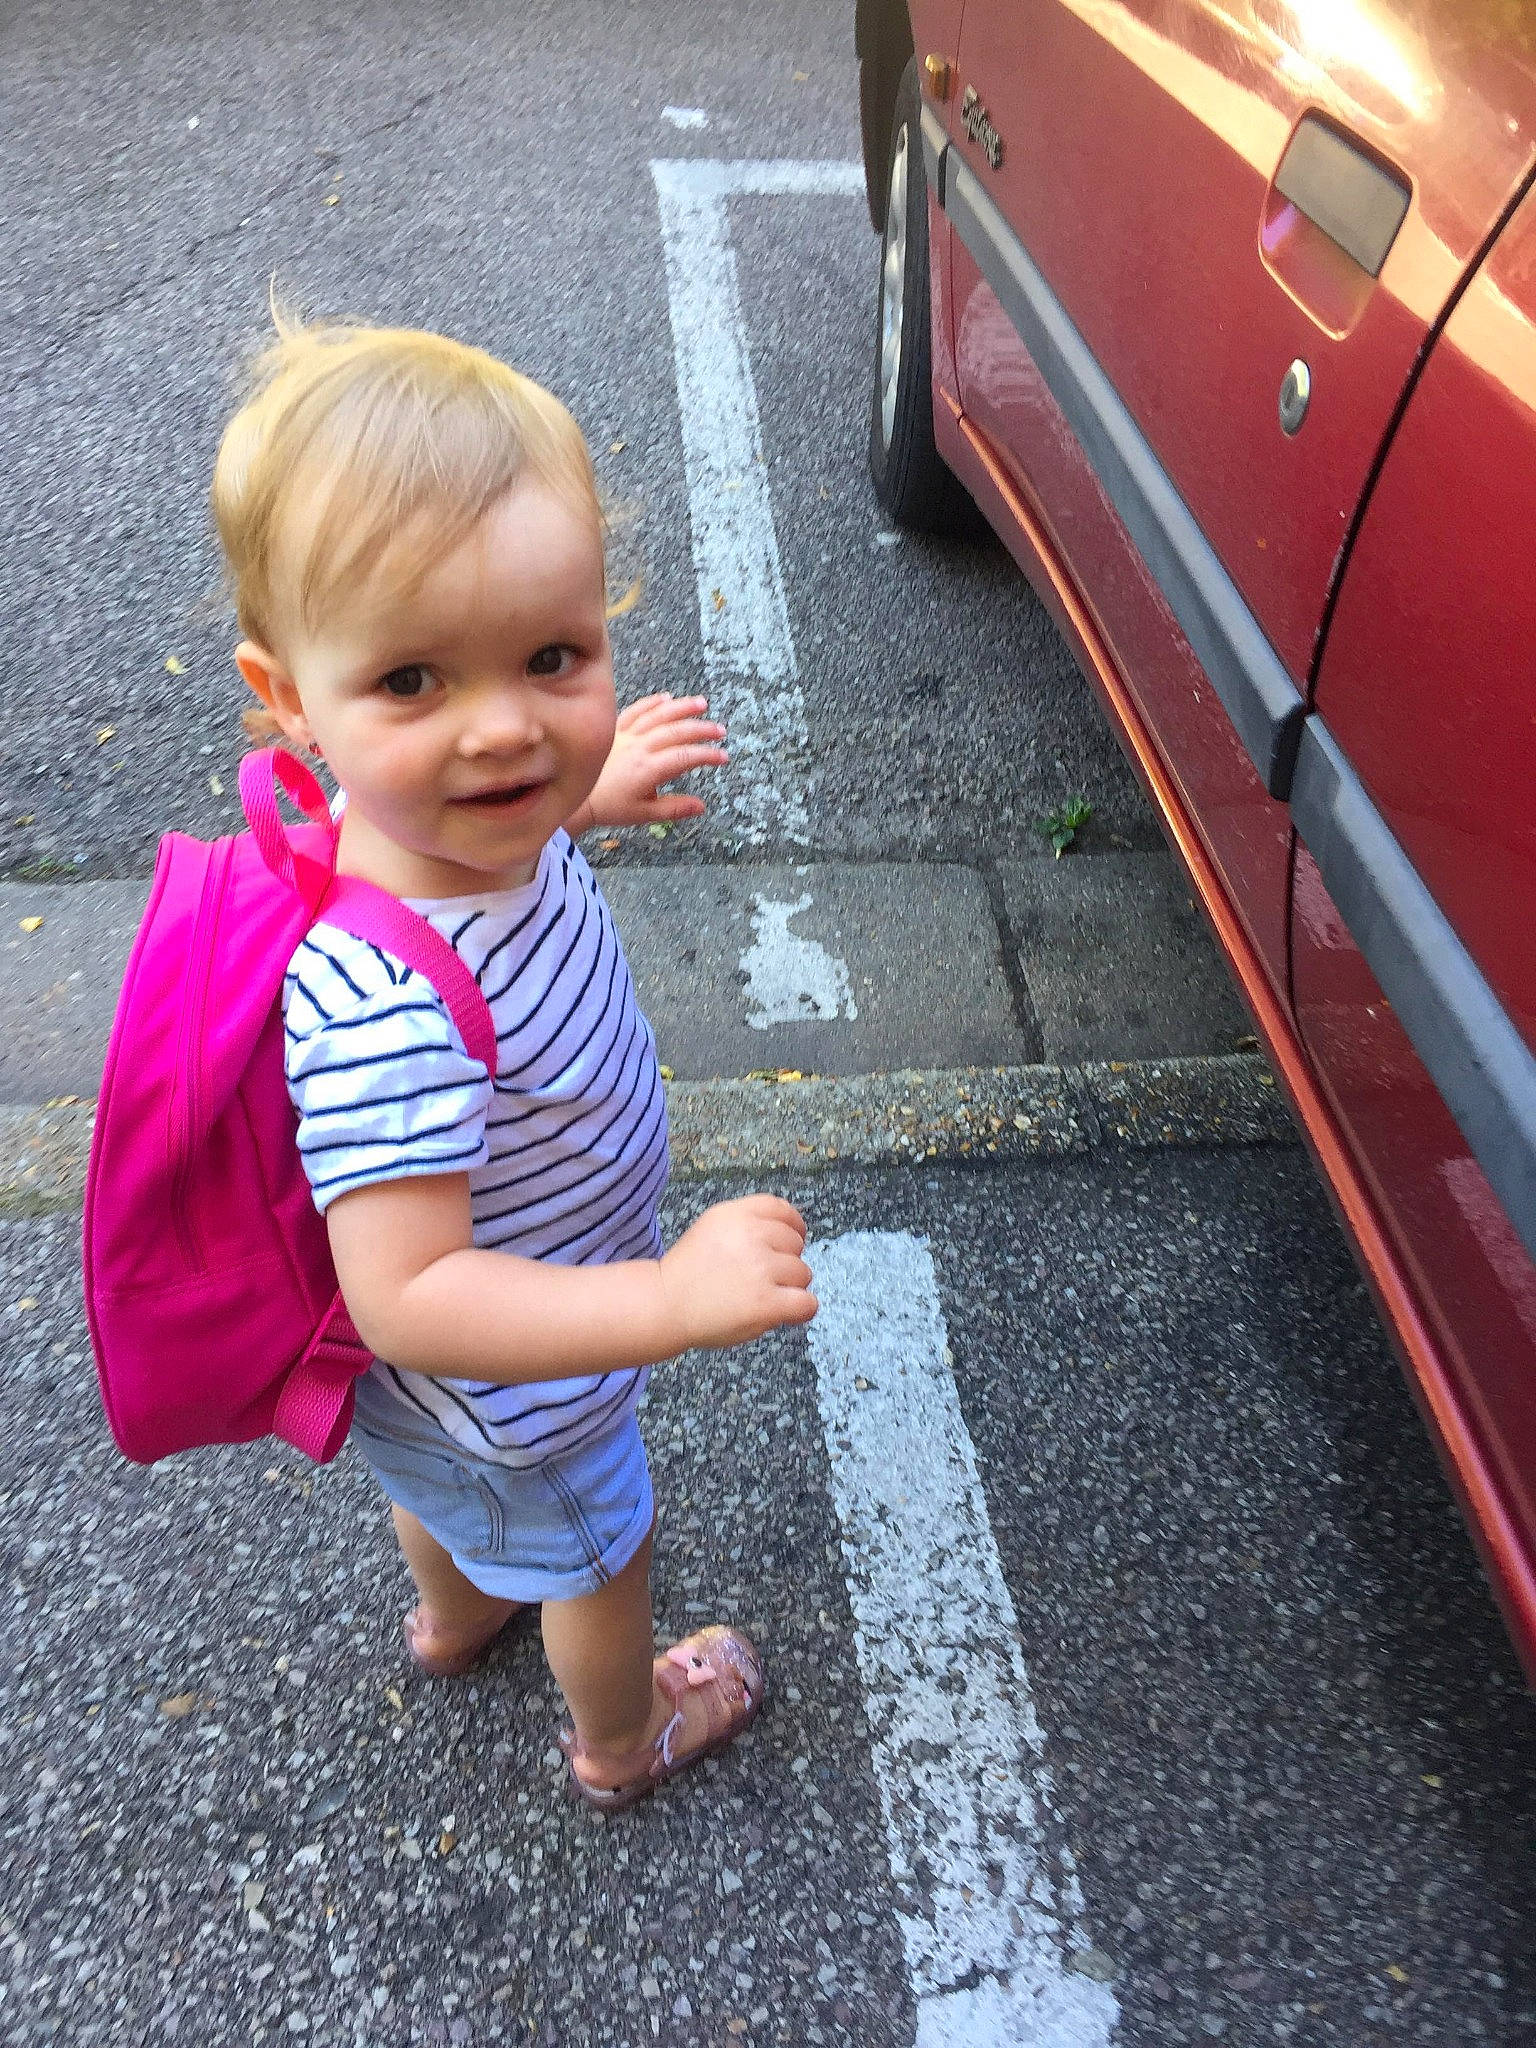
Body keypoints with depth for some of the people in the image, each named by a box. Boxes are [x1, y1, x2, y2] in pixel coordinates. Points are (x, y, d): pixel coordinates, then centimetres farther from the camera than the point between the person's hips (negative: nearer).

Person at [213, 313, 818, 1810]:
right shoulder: (389, 1013, -48)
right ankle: (623, 1736, 60)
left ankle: (453, 1610, 73)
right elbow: (408, 1299, -43)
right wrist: (674, 1299, -47)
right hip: (506, 1395, -7)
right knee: (600, 1557, 26)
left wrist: (589, 797, -7)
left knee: (449, 1490, 38)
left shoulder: (475, 825, -21)